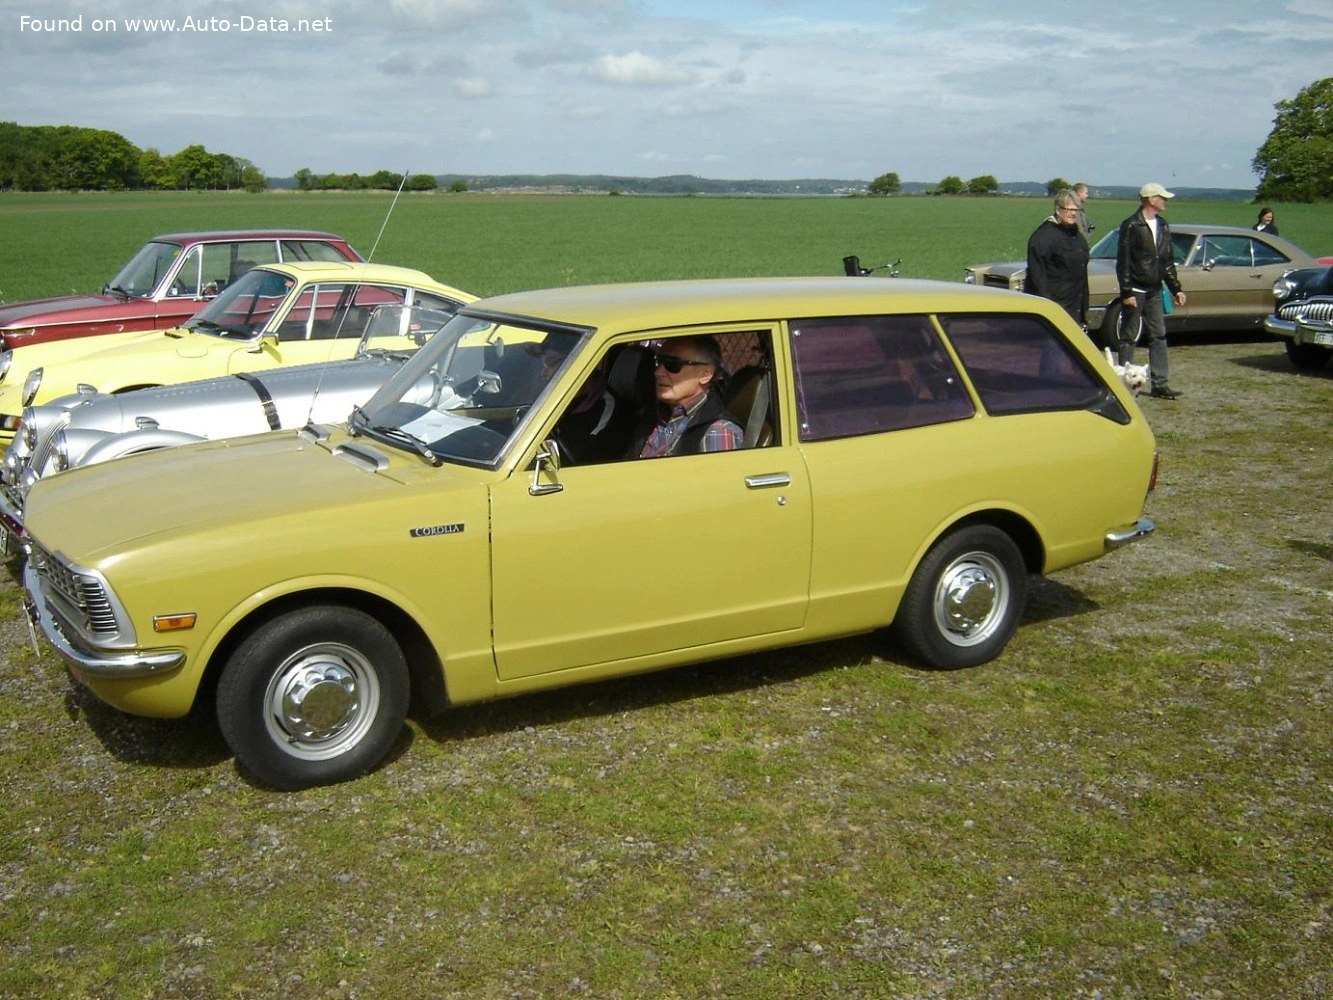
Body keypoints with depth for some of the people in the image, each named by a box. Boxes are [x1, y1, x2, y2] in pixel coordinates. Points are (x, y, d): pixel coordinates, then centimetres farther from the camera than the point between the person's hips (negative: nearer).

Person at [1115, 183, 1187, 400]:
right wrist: (1126, 292, -17)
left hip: (1154, 291, 7)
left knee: (1159, 336, 5)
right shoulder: (1131, 226, -9)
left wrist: (1176, 288, 13)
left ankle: (1159, 384, 8)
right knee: (1128, 338, 0)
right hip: (1135, 291, -7)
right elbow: (1123, 262, -12)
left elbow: (1167, 261, 17)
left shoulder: (1162, 226, 12)